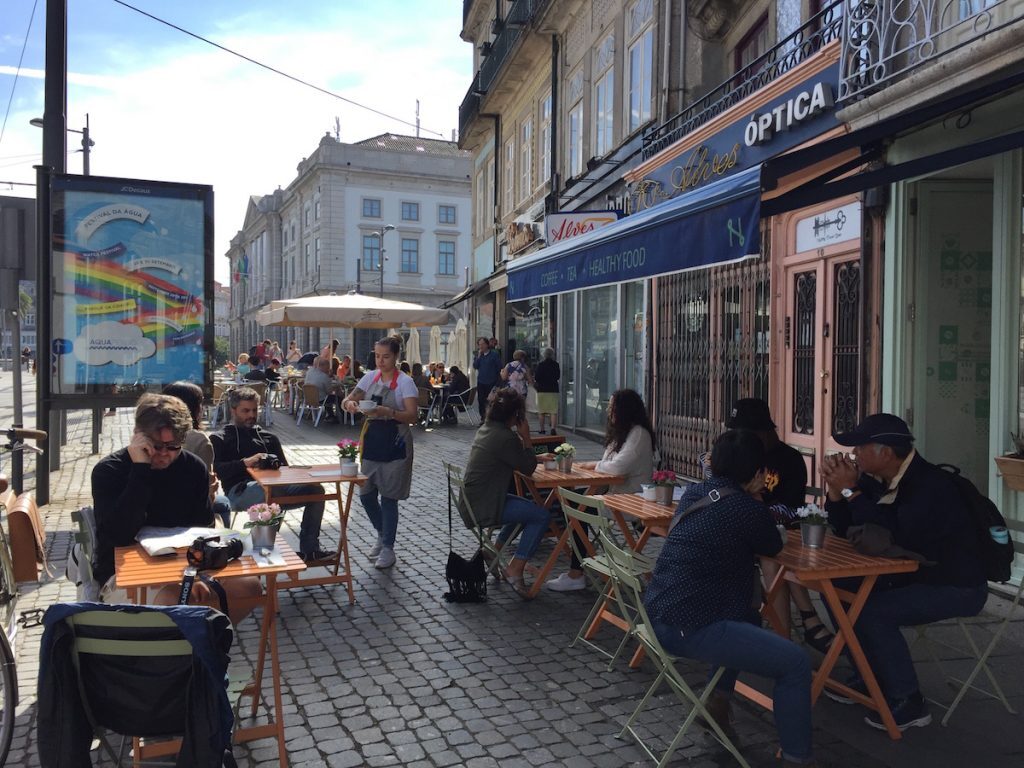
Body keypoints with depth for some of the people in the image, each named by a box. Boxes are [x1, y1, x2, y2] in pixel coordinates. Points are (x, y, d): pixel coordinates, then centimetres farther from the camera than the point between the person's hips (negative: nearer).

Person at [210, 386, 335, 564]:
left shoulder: (269, 438, 32)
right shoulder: (219, 439, 20)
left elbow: (285, 468, 24)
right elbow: (217, 470, 0)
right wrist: (245, 462, -15)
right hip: (240, 490, -5)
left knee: (315, 489, -20)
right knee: (271, 490, -41)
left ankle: (309, 549, -18)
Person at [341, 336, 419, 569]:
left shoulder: (404, 382, -10)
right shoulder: (370, 377, 6)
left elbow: (413, 416, -18)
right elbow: (348, 400, 8)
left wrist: (387, 412, -32)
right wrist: (349, 403, -17)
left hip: (394, 445, -6)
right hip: (371, 442, 6)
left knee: (388, 498, 0)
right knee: (366, 495, 9)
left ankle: (388, 548, 13)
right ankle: (382, 534, 34)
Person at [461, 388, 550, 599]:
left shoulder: (485, 429, 9)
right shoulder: (505, 437, -20)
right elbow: (528, 468, -11)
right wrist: (526, 438, -5)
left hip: (472, 501, 10)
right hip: (483, 508, -10)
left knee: (526, 507, 26)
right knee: (541, 515, -9)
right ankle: (515, 570, -7)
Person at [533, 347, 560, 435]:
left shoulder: (540, 364, -7)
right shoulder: (556, 364, -1)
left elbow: (536, 378, -7)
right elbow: (558, 377, 10)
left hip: (542, 389, -1)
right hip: (553, 389, 1)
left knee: (542, 411, 7)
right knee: (553, 410, 1)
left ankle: (542, 429, 10)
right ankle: (553, 427, -12)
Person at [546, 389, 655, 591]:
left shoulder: (638, 434, -15)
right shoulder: (621, 431, 16)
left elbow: (618, 467, -24)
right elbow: (610, 465, 15)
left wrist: (593, 465, -8)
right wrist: (591, 465, -4)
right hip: (615, 490, 9)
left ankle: (576, 574, -12)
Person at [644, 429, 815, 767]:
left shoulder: (693, 494, 12)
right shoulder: (746, 509, -11)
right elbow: (773, 547, 10)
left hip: (659, 614, 9)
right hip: (690, 627, -9)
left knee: (748, 618, 32)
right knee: (796, 663, -7)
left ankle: (718, 701, 31)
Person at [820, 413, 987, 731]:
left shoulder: (931, 486, -27)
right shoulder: (877, 479, -1)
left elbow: (893, 537, -36)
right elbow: (844, 528, 4)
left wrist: (850, 491, -31)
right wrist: (835, 488, -13)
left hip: (957, 587, -9)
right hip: (914, 576, 9)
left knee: (872, 612, -25)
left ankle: (908, 703, -9)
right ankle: (872, 678, 15)